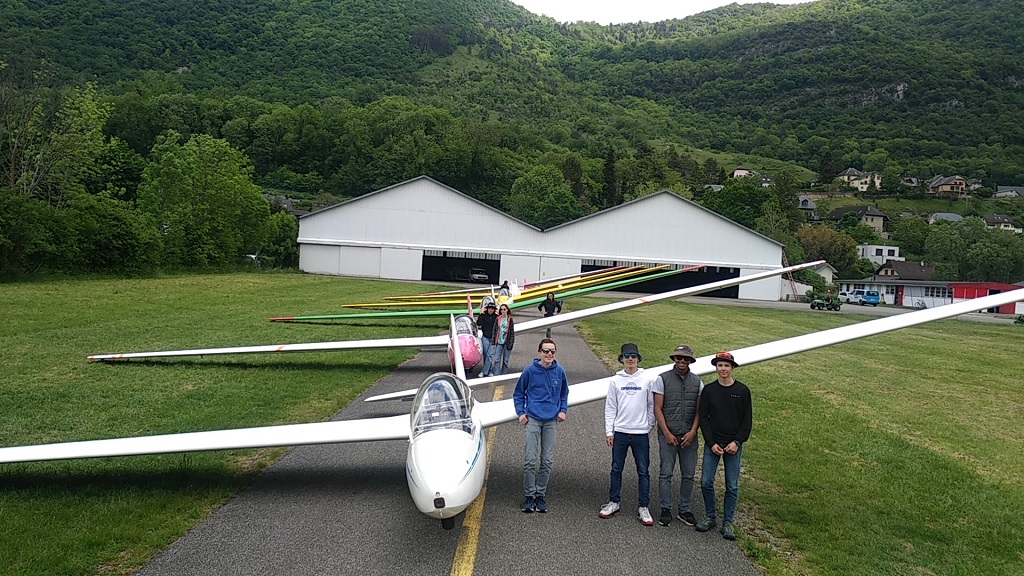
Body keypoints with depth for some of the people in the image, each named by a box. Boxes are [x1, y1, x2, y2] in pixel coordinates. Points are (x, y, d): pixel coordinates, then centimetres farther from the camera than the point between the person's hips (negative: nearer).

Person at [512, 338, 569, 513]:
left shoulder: (560, 371, 3)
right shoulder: (530, 371, -3)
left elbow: (564, 393, 19)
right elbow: (518, 393, 8)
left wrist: (563, 410, 7)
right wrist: (521, 412, -1)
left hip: (552, 421, 2)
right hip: (532, 420, -2)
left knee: (547, 461, 5)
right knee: (530, 460, -5)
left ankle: (541, 495, 17)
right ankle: (530, 496, 7)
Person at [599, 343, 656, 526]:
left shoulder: (647, 380, 0)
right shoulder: (615, 380, 3)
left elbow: (651, 406, 4)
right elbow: (610, 407, 4)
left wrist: (650, 427, 1)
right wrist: (609, 432, 0)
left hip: (641, 433, -1)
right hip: (620, 432, 1)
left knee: (643, 471, 4)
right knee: (616, 469, 10)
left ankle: (644, 508, 12)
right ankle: (614, 503, 22)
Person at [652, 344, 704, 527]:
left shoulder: (697, 382, 7)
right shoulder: (662, 379, -2)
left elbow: (699, 410, 5)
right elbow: (658, 409, -4)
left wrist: (692, 432, -7)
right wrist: (667, 433, -10)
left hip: (689, 436, 3)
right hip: (668, 434, -3)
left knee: (689, 474, 8)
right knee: (666, 473, 0)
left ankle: (685, 510, 20)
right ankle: (665, 510, 11)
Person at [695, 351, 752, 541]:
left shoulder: (742, 390, -1)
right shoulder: (708, 390, 2)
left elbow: (747, 420, 0)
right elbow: (703, 418, 1)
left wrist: (737, 442, -9)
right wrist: (711, 443, -7)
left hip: (734, 445, -1)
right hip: (712, 444, 1)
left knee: (732, 486, 4)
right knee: (706, 482, 0)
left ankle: (727, 522, 14)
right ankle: (710, 517, 18)